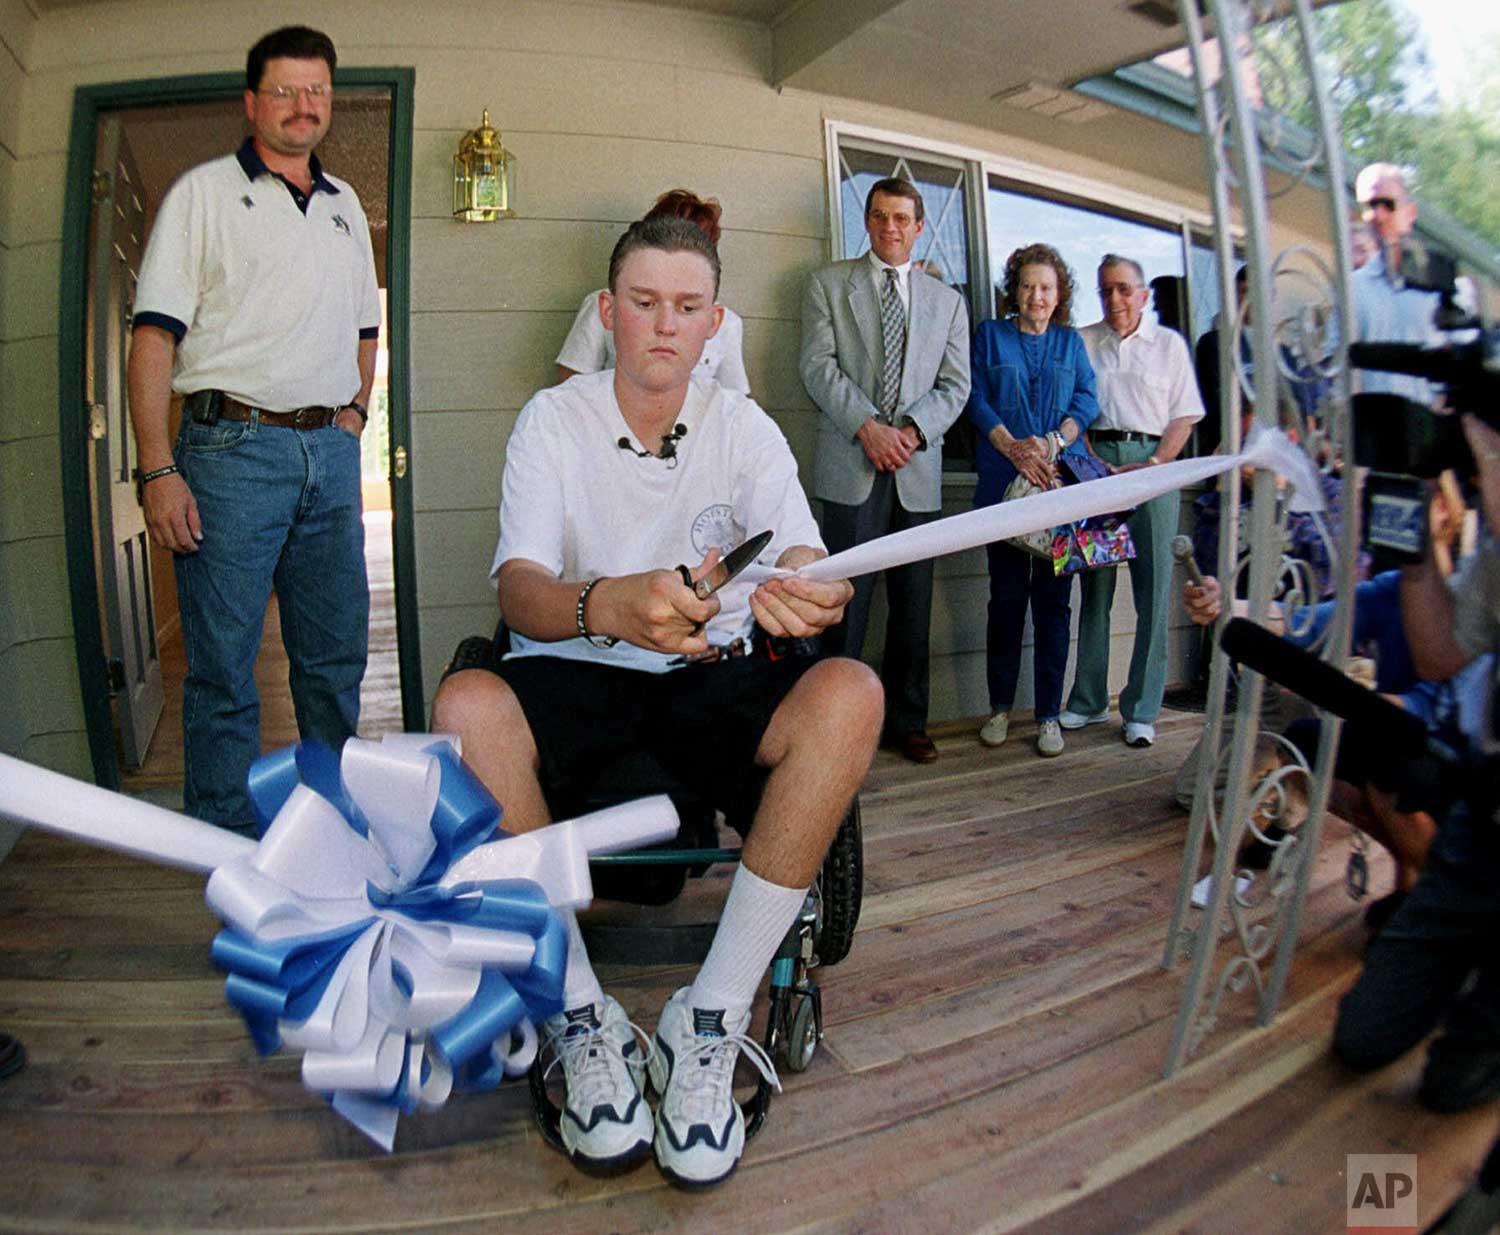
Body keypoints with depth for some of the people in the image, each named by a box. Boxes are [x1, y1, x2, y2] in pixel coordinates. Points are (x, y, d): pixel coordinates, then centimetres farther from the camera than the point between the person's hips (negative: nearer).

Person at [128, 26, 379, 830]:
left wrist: (353, 411, 12)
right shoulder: (204, 192, 4)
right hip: (233, 447, -5)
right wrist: (158, 469, -14)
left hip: (331, 453, 5)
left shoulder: (344, 204, 19)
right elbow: (154, 335, -5)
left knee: (336, 656, 9)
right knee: (222, 666, -2)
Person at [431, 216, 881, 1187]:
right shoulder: (553, 420, -2)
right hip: (574, 672, -1)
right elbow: (518, 589, -17)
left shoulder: (744, 428, 2)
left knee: (851, 695, -28)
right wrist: (608, 605, -41)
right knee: (466, 706, -33)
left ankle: (711, 1021, -19)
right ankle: (583, 1018, -16)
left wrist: (810, 596, -41)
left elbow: (806, 567, -14)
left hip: (710, 674, 1)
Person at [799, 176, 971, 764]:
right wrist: (868, 426, -13)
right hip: (850, 468, -3)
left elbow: (955, 385, 10)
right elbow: (819, 364, -2)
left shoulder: (946, 301, 18)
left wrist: (912, 430, -8)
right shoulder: (828, 283, 11)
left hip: (917, 470, 3)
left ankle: (906, 721, 17)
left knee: (913, 605, 6)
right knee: (845, 600, -6)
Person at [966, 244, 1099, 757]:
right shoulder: (990, 335, 13)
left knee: (1054, 597, -1)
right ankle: (1000, 707, 12)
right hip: (1004, 481, -1)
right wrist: (1014, 448, -13)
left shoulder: (1071, 342, 17)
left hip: (1062, 481, 1)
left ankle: (1049, 714, 6)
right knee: (1007, 594, 0)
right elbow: (977, 400, 2)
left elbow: (1087, 400, 6)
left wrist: (1053, 442, -13)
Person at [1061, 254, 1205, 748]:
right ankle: (1088, 701, 12)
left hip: (1152, 462, 0)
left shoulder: (1169, 343, 12)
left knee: (1153, 590, -2)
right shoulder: (1081, 342, 13)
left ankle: (1141, 711, 4)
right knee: (1094, 587, 3)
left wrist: (1154, 465, -8)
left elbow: (1184, 415, 7)